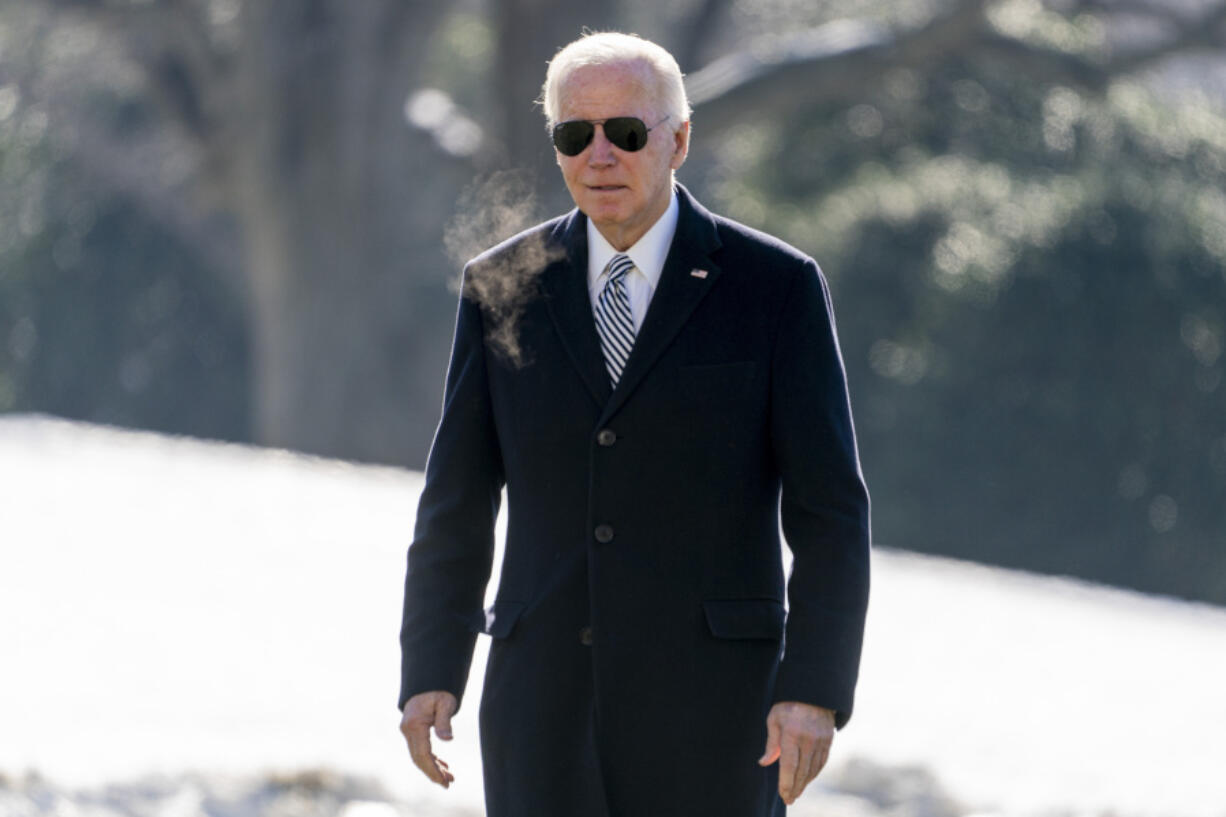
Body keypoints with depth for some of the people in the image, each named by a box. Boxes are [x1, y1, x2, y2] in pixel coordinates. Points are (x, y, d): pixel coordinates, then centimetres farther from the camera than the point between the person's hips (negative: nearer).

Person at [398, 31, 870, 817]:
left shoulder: (776, 287, -3)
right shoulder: (503, 288, 6)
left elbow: (830, 515, -5)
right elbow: (458, 503, 9)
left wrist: (815, 692, -15)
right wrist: (429, 674, 0)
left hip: (707, 695, -3)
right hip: (549, 699, 3)